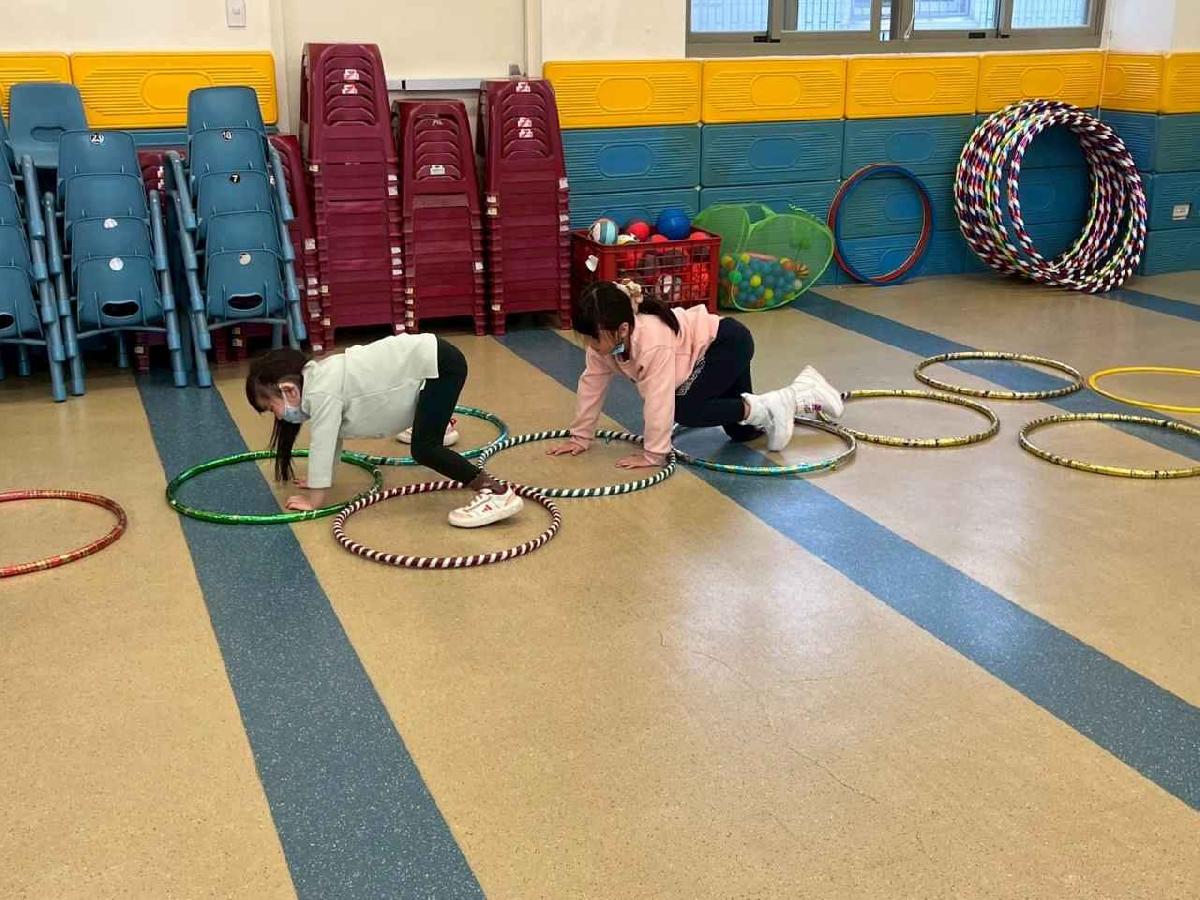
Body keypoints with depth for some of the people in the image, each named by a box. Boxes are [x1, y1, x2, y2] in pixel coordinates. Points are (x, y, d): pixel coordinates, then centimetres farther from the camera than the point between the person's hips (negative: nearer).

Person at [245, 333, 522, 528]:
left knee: (423, 449, -21)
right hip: (424, 356, 10)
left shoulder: (322, 393, -20)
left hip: (441, 363, -10)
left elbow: (321, 445, -17)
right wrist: (320, 480, 19)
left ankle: (496, 493, -26)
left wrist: (314, 498, -10)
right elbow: (332, 439, 18)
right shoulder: (316, 378, 8)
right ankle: (438, 424, 73)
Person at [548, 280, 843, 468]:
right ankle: (804, 392, 33)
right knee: (741, 433, 15)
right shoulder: (605, 339, -16)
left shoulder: (653, 342, -39)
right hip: (712, 349, 9)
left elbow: (658, 400, -38)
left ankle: (766, 409, -9)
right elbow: (591, 384, -7)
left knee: (686, 410, -23)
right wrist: (580, 437, -5)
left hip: (729, 342, -9)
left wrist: (652, 455, -31)